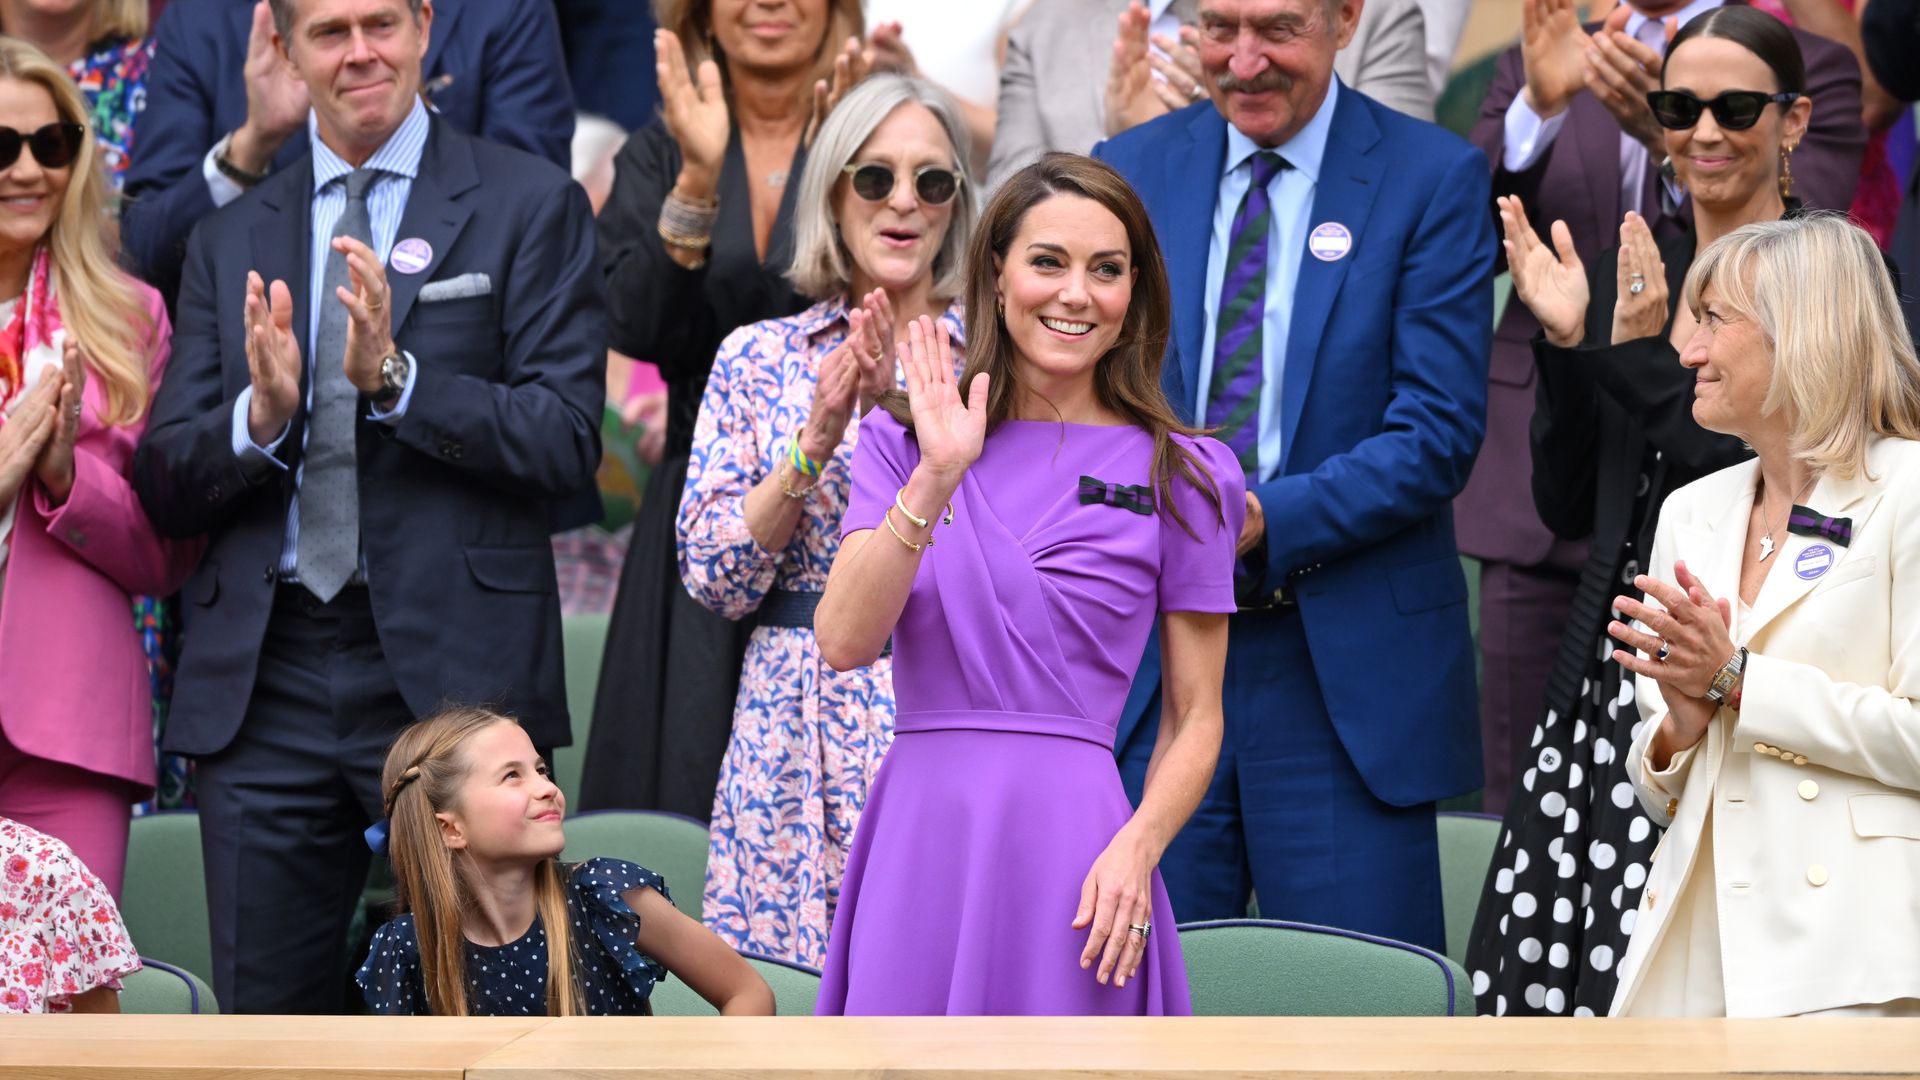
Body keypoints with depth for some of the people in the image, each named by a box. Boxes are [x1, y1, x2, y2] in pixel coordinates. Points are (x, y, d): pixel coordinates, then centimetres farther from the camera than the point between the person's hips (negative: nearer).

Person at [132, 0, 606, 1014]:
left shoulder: (530, 205, 3)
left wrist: (396, 378, -18)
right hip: (262, 681, 4)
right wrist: (258, 414, -12)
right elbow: (165, 488, 9)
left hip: (451, 666, -3)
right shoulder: (231, 238, 14)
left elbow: (567, 440, -6)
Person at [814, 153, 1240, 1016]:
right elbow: (843, 642, -5)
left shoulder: (1182, 476, 5)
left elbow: (1195, 716, 6)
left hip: (1071, 842, -1)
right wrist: (935, 480, -14)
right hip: (920, 839, 1)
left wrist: (1136, 848, -11)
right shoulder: (903, 439, 9)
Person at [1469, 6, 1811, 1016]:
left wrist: (1646, 360, -15)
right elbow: (1568, 506, 12)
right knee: (1555, 972, -1)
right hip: (1608, 668, 5)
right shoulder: (1628, 272, 14)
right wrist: (1565, 342, -1)